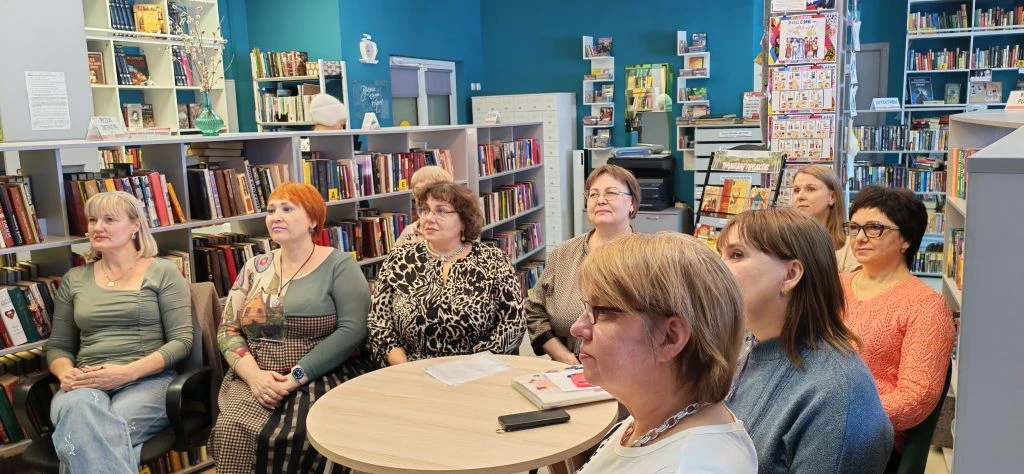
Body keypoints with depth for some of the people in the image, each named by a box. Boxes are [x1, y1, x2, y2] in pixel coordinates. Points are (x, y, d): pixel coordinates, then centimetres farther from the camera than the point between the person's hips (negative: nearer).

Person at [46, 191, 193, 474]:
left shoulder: (162, 272, 4)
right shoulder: (74, 280, 17)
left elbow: (182, 340, -2)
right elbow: (57, 346, 20)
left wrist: (127, 372, -16)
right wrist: (66, 373, -4)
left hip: (148, 379, -3)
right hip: (87, 384, 3)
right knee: (76, 409, -36)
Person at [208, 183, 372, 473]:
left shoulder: (338, 265, -2)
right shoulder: (254, 268, 12)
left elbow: (353, 330, -11)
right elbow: (228, 330, 8)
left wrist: (297, 376, -18)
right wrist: (254, 375, -11)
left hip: (322, 378, -3)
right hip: (256, 380, 4)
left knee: (292, 437, -30)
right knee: (233, 430, -26)